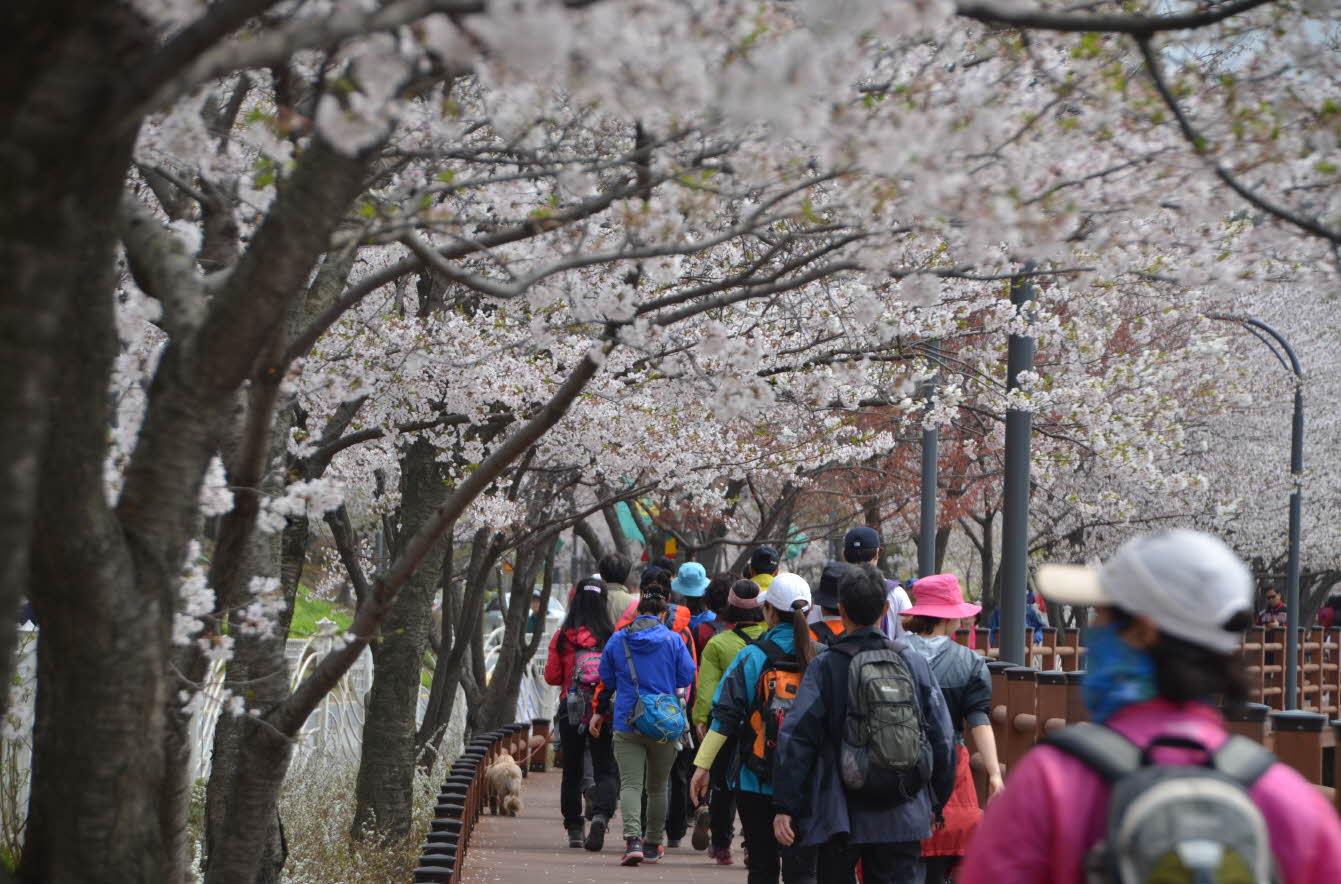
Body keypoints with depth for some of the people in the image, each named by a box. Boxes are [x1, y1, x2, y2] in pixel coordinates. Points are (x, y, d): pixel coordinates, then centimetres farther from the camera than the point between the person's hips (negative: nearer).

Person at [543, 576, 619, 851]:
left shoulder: (562, 637, -4)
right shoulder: (613, 636, -7)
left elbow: (551, 676, 2)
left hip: (571, 712, 1)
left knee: (572, 771, 14)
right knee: (606, 770, 1)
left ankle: (574, 829, 14)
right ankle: (601, 815, -24)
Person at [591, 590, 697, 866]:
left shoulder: (617, 640, 3)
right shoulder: (673, 640, -3)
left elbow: (606, 680, 12)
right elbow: (687, 678, 1)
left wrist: (600, 712, 26)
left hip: (626, 725, 0)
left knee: (630, 784, -7)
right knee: (657, 787, 15)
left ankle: (632, 839, -28)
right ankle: (653, 845, 22)